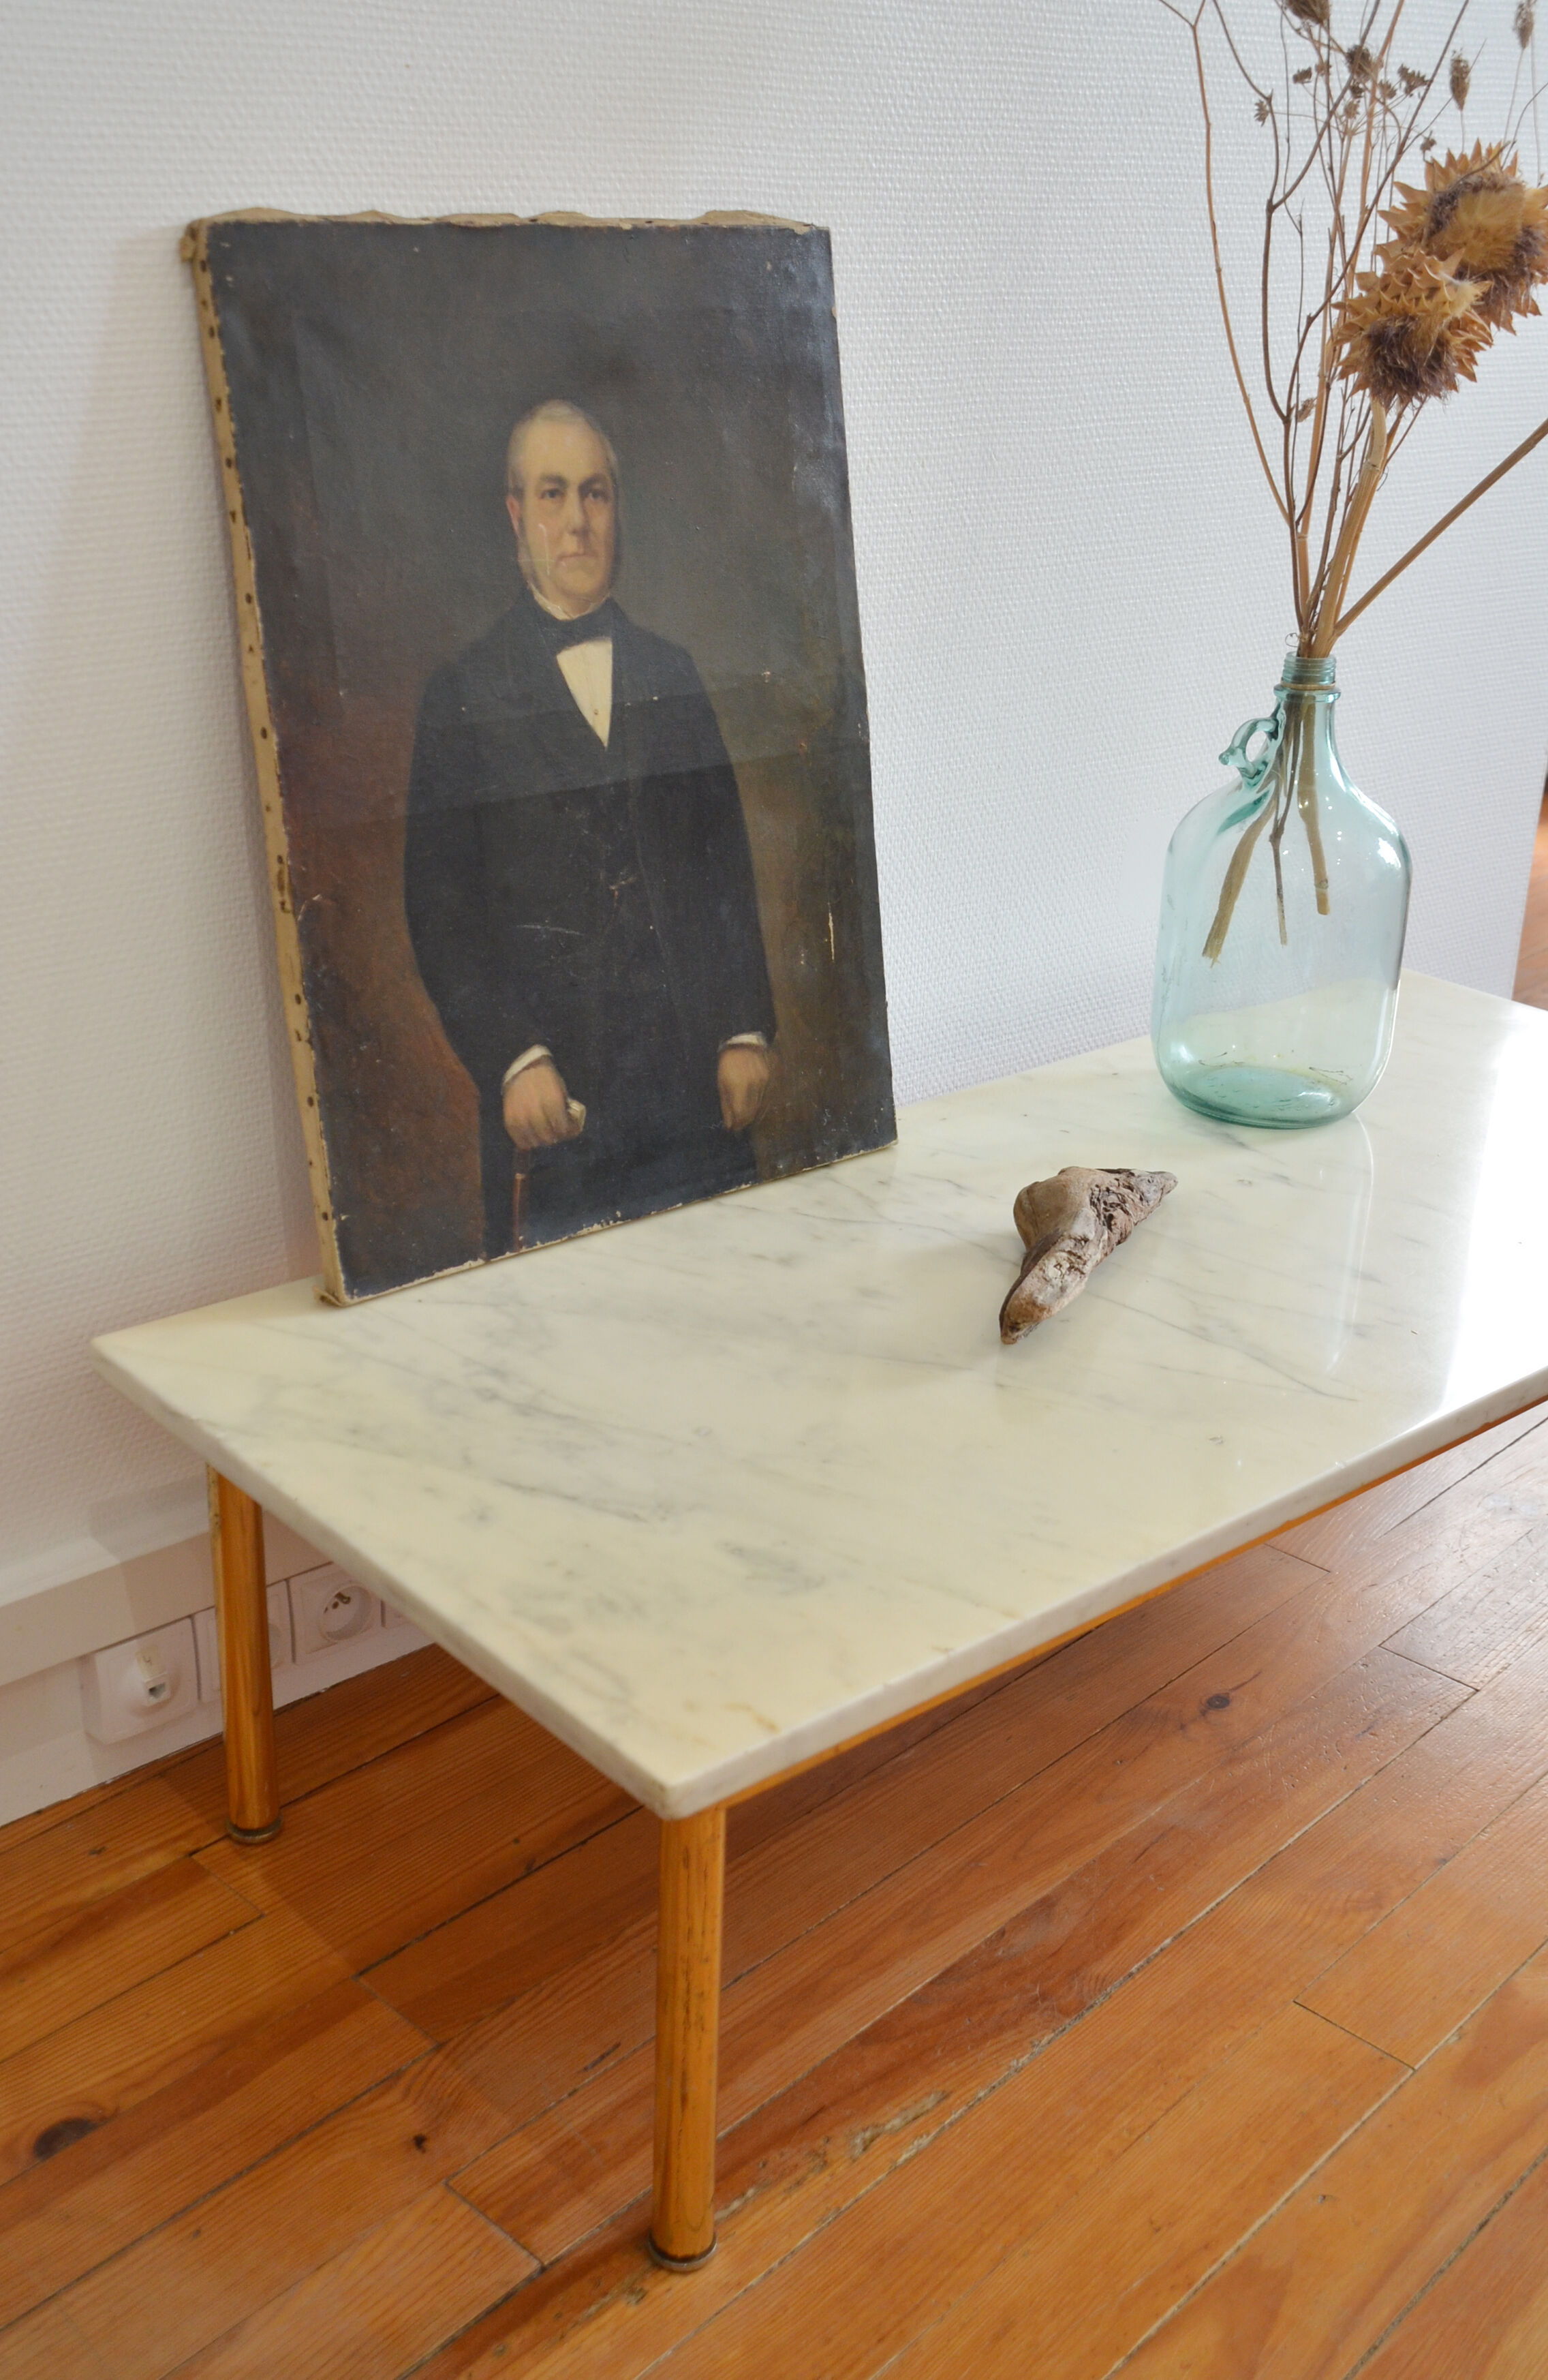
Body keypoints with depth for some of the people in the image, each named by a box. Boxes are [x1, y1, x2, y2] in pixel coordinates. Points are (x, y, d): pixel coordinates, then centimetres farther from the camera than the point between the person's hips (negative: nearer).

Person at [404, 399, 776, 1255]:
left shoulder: (673, 675, 15)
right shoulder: (462, 696, 4)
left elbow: (730, 869, 13)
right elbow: (441, 913, 0)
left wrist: (747, 1031, 4)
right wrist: (513, 1063, -11)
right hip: (554, 1096, -3)